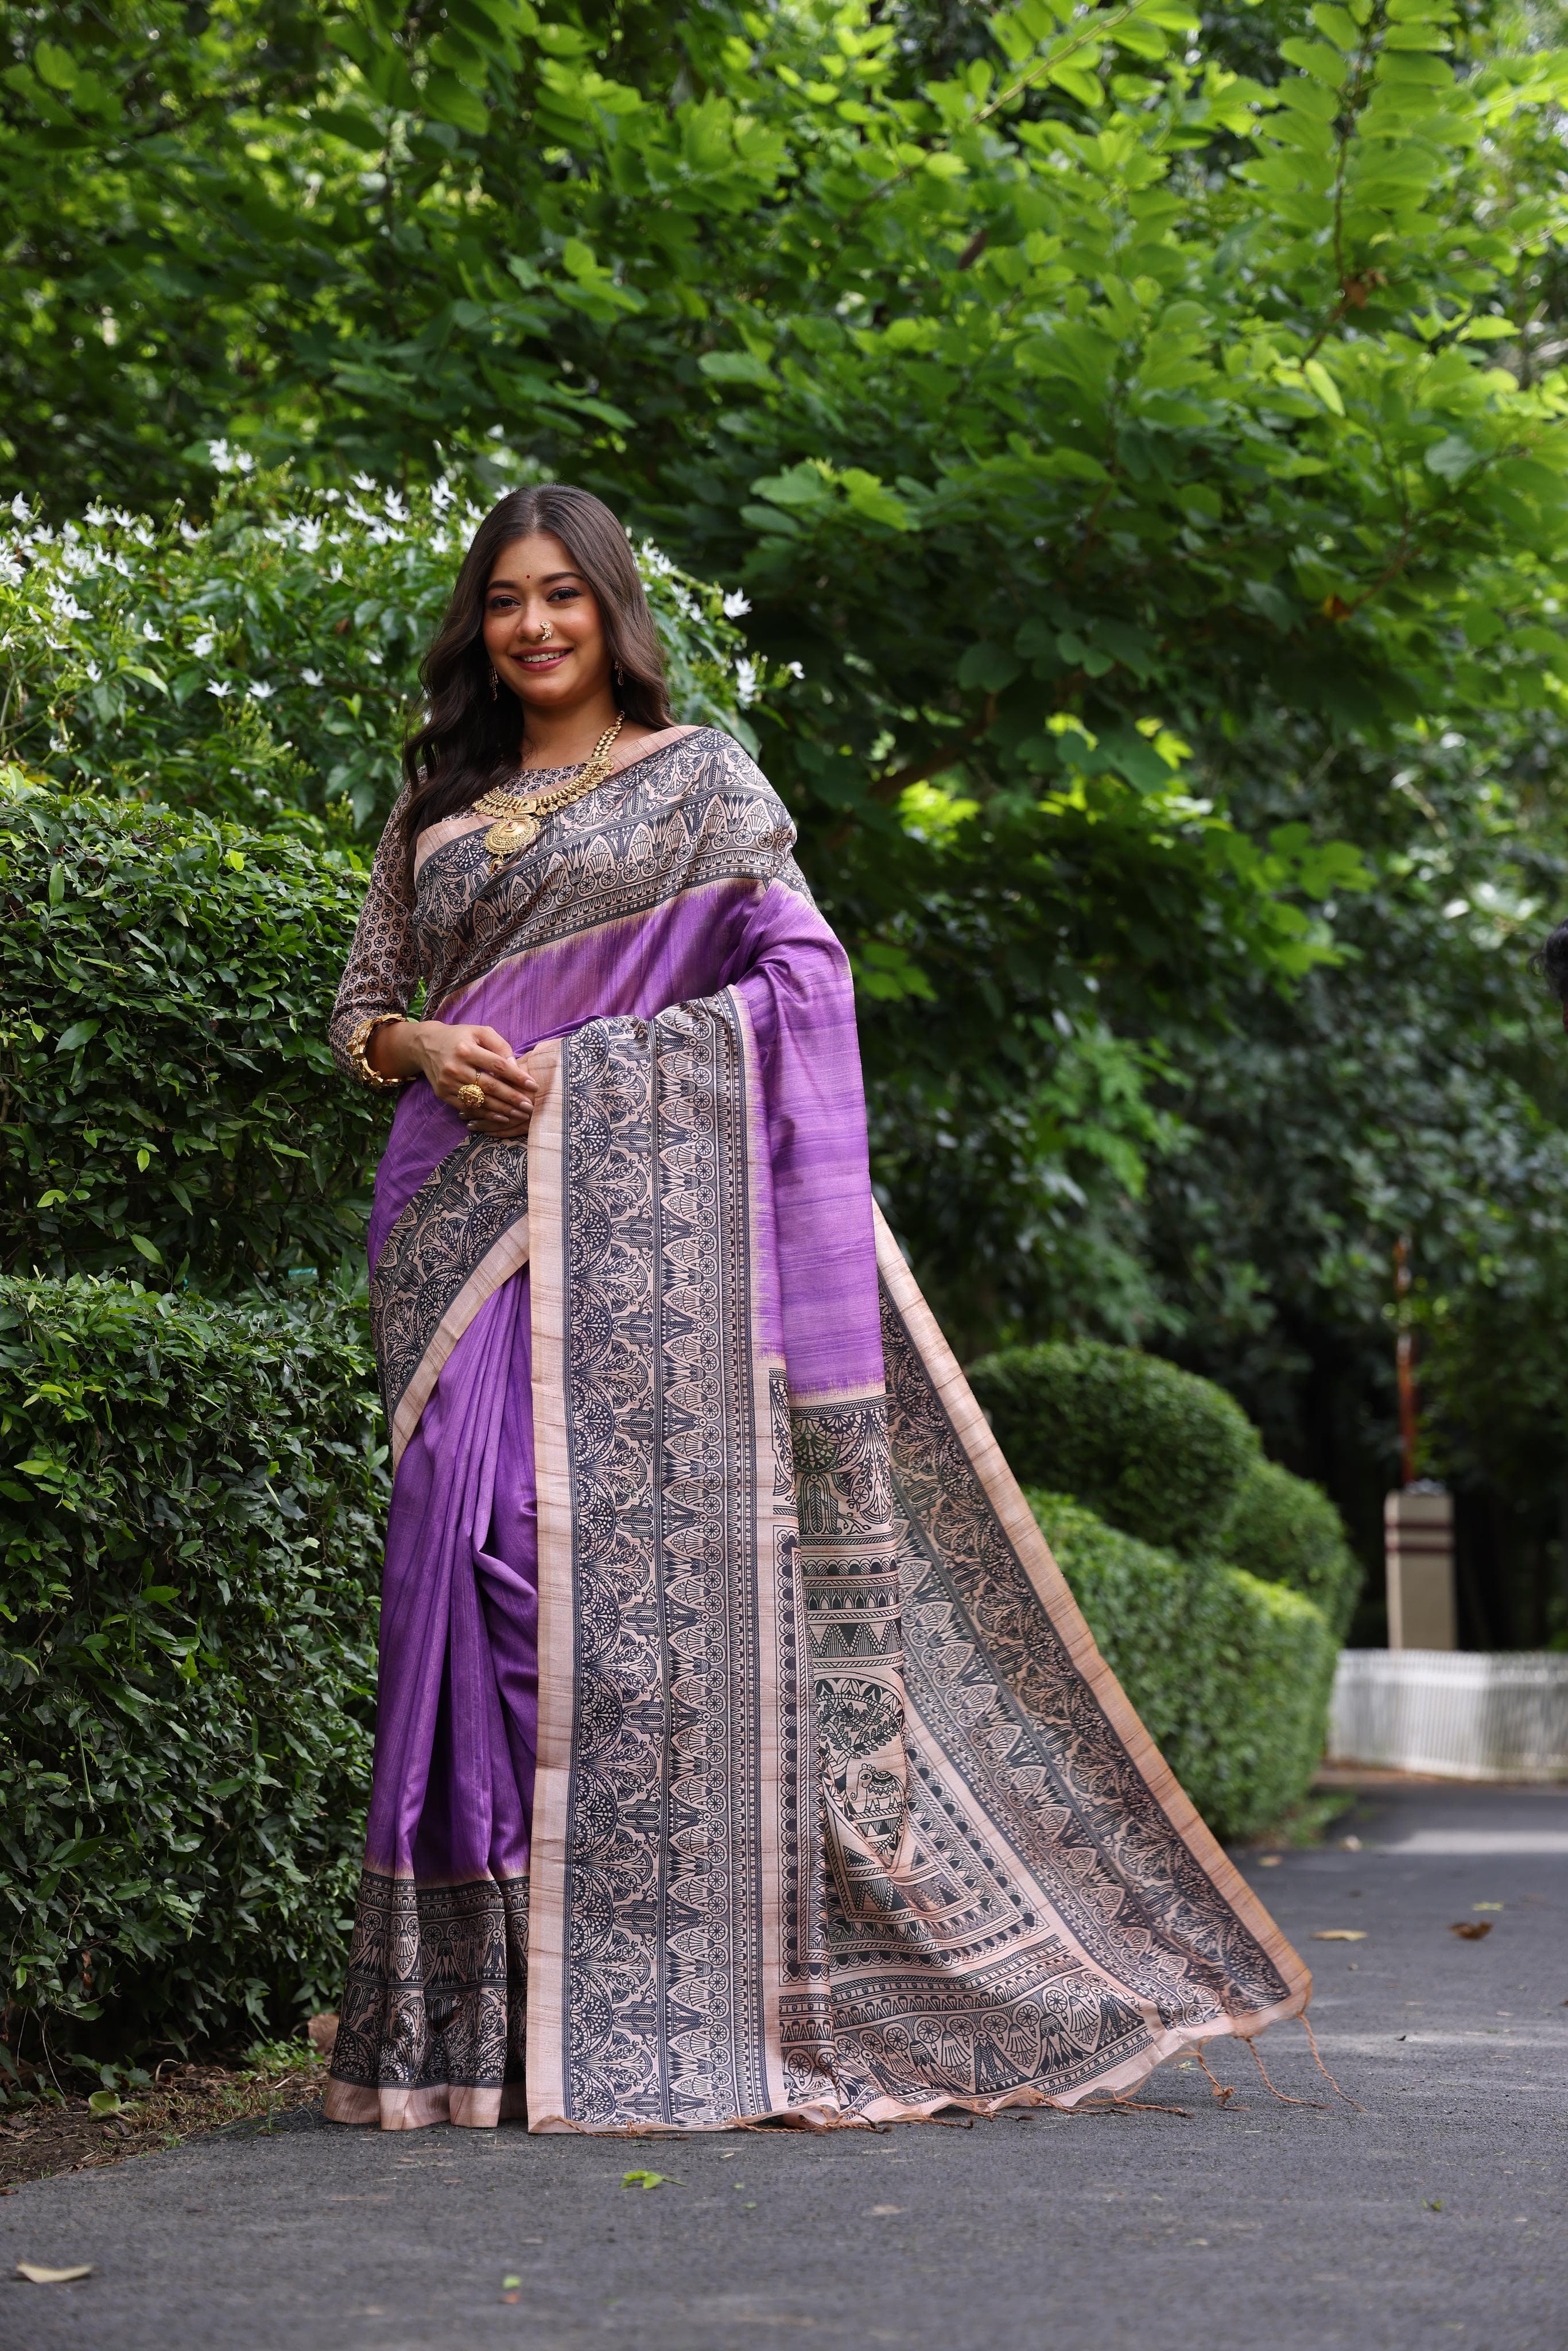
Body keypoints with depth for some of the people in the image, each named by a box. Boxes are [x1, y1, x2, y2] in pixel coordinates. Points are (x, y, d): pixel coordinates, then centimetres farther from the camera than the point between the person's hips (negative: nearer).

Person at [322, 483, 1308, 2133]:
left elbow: (795, 963, -2)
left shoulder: (696, 777, 9)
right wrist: (415, 1046, -3)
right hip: (463, 1210, 4)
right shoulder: (436, 809, 21)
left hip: (632, 1200, -4)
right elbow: (360, 1001, 20)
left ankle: (648, 1999, -9)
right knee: (472, 1533, -5)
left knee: (633, 1539, -12)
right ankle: (477, 2000, -2)